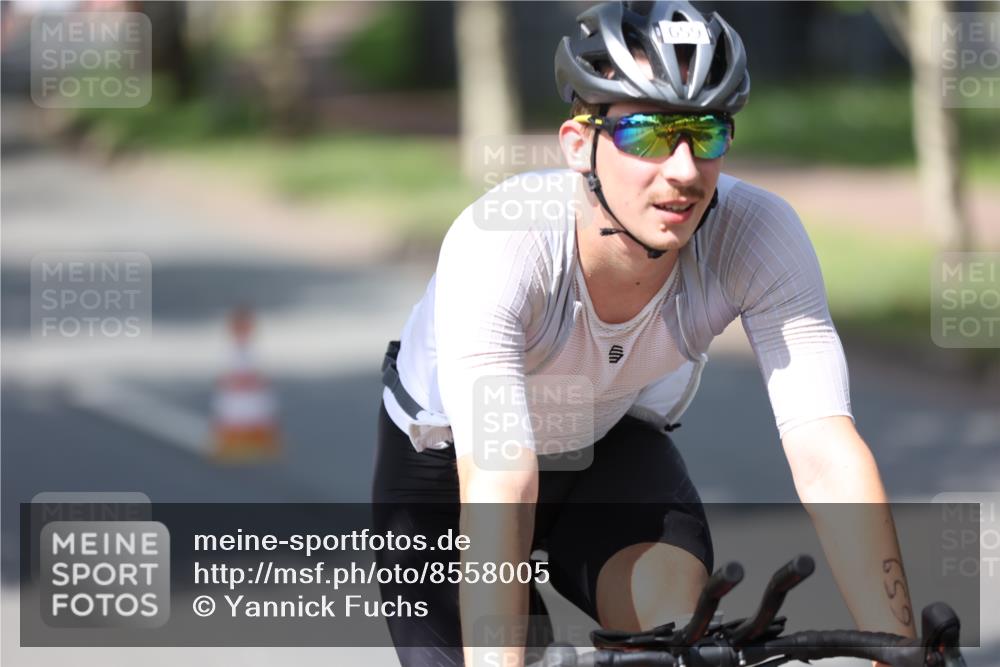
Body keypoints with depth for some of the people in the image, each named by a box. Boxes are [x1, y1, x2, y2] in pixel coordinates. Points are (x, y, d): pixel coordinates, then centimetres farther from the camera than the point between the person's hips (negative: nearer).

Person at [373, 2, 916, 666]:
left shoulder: (759, 235, -31)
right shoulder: (495, 246, -38)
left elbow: (828, 457, -36)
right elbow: (495, 497, -46)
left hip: (612, 443, 1)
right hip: (450, 457, -1)